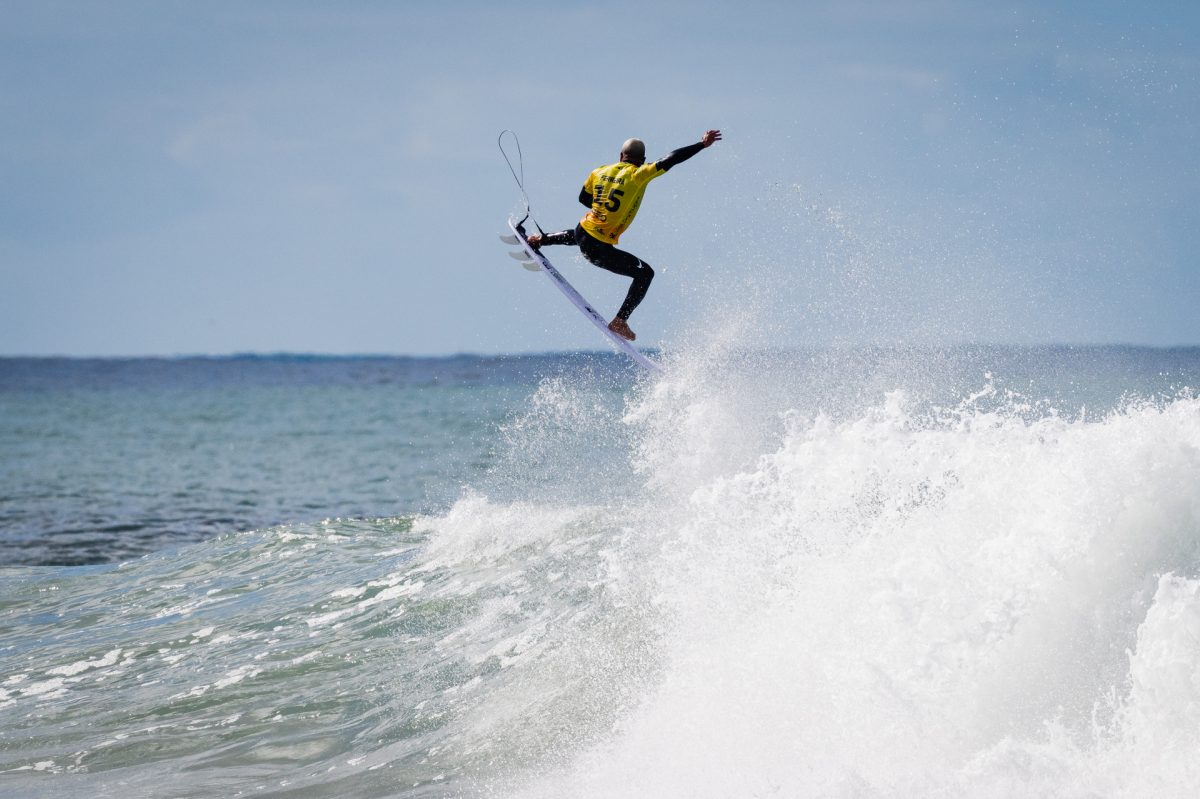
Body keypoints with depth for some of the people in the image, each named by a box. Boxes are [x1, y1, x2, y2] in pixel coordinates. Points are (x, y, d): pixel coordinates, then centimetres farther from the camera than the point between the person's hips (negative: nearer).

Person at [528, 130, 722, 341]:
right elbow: (671, 160, -19)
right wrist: (702, 144, -15)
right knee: (645, 273, 6)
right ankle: (620, 321, 1)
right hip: (600, 249, -7)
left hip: (581, 233, 7)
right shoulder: (638, 174, -12)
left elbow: (584, 199, 19)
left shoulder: (599, 172, 5)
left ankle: (539, 241, 57)